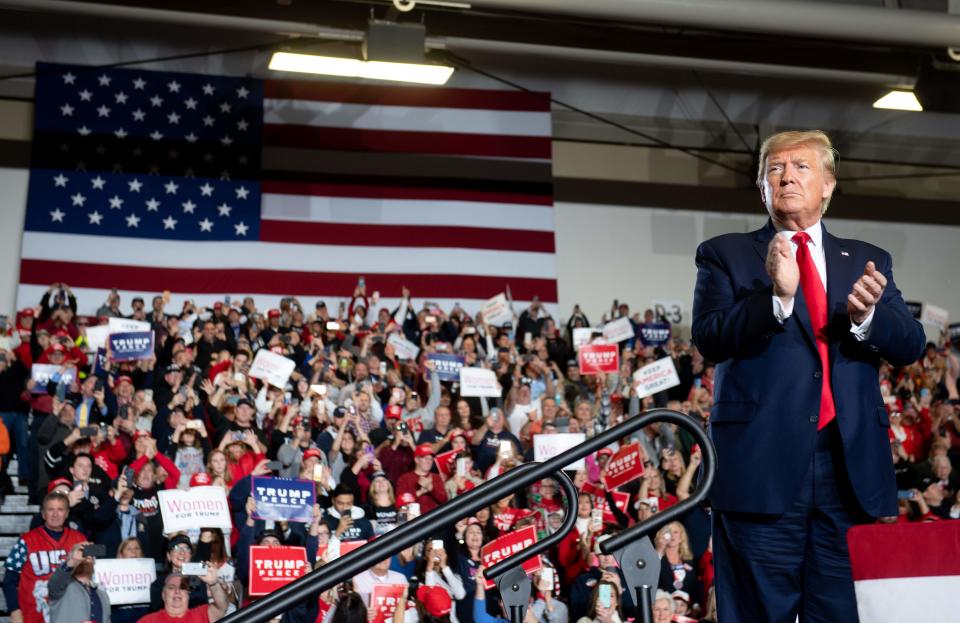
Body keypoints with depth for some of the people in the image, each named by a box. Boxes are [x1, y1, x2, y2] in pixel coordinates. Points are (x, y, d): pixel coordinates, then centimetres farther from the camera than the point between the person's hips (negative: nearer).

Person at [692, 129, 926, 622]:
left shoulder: (867, 262, 16)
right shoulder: (725, 255, 7)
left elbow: (910, 345, 6)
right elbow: (709, 338, -7)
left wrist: (866, 314, -15)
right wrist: (776, 294, -23)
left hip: (849, 466, 3)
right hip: (762, 466, -2)